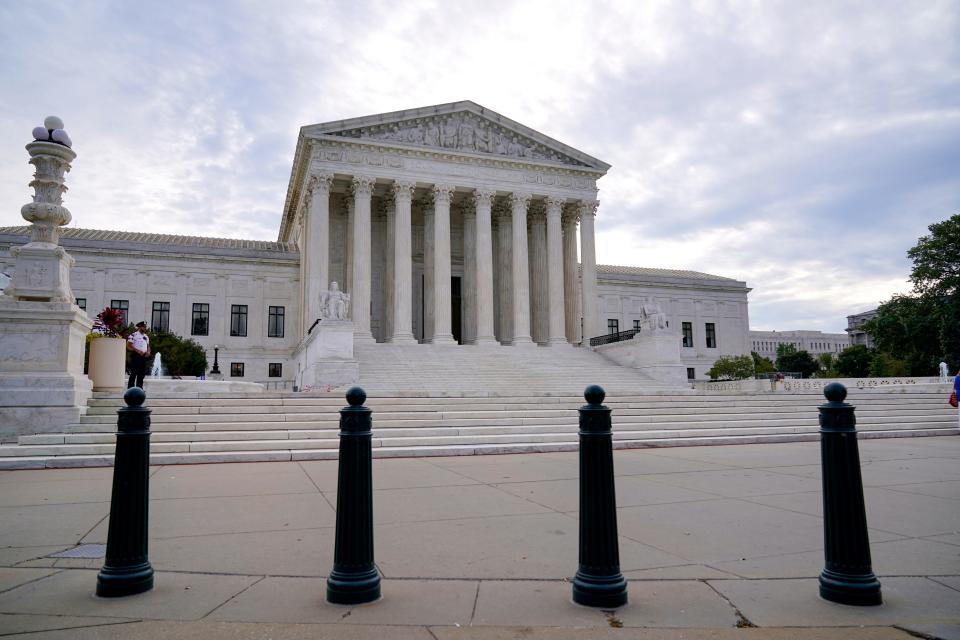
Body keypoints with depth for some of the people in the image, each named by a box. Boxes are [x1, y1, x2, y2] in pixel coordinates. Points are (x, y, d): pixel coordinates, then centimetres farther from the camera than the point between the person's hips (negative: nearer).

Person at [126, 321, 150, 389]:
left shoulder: (146, 337, 17)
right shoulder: (133, 335, -6)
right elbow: (128, 346, -12)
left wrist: (148, 351, 2)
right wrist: (138, 351, -21)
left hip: (143, 357, 7)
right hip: (135, 356, -7)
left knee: (142, 373, 9)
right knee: (133, 373, -6)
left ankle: (139, 388, 16)